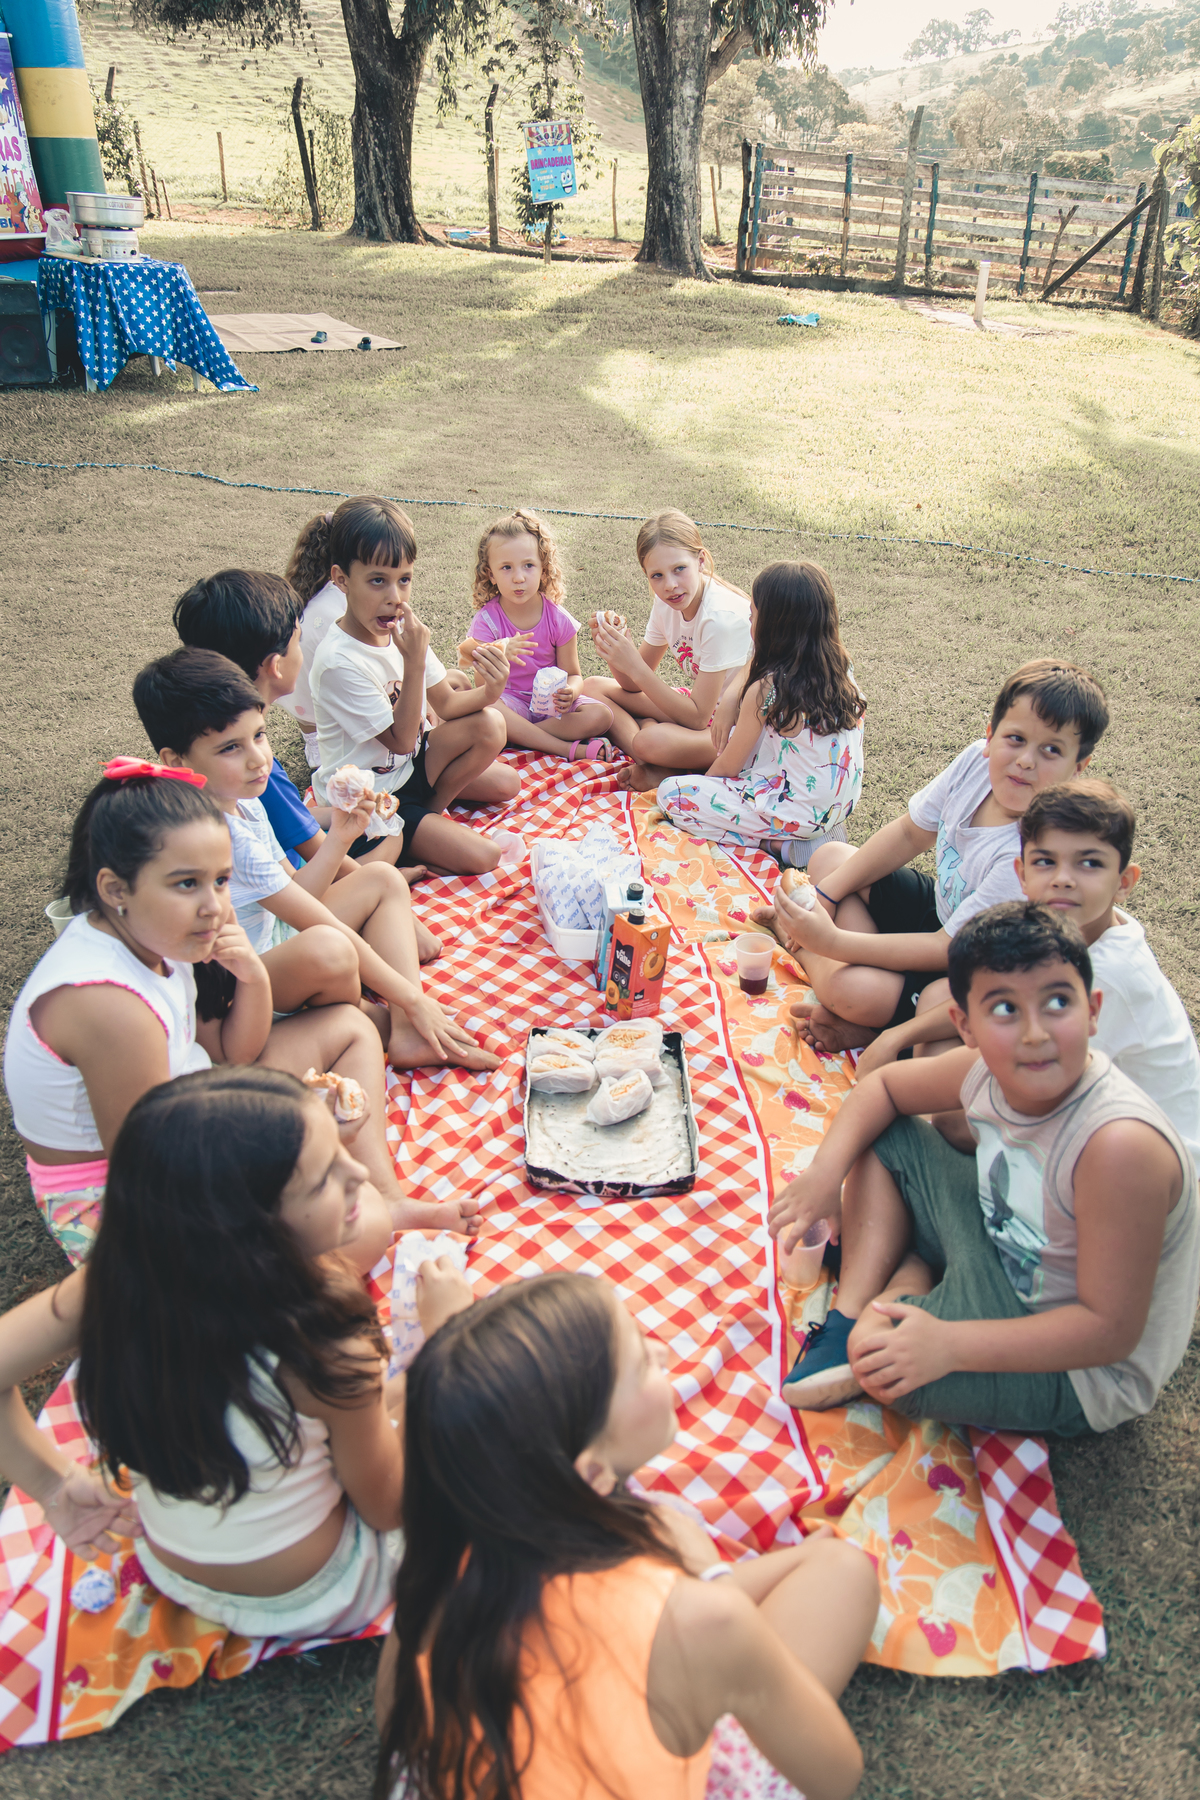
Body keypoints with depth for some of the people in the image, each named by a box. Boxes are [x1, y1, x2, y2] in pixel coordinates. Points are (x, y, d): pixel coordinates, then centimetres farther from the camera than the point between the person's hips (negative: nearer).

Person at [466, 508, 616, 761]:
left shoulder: (558, 619, -7)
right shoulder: (487, 620, -12)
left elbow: (573, 675, 0)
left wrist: (570, 692, -26)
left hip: (551, 702, 3)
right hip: (510, 701, -2)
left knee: (601, 715, -22)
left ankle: (518, 736, -20)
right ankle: (568, 748, -30)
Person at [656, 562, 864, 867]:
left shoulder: (765, 690, -20)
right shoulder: (841, 668, -1)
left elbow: (728, 766, -8)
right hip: (842, 804, 8)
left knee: (670, 793, -3)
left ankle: (782, 845, -8)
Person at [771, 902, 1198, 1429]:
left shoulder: (1120, 1145, -36)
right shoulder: (985, 1069, -15)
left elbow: (1111, 1330, -29)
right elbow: (881, 1086, 5)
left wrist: (949, 1345, -32)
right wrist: (824, 1173, -11)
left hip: (1082, 1371, -7)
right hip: (1003, 1259, 7)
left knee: (884, 1359, -28)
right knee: (885, 1140, 3)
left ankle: (910, 1281, 5)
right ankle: (848, 1317, 1)